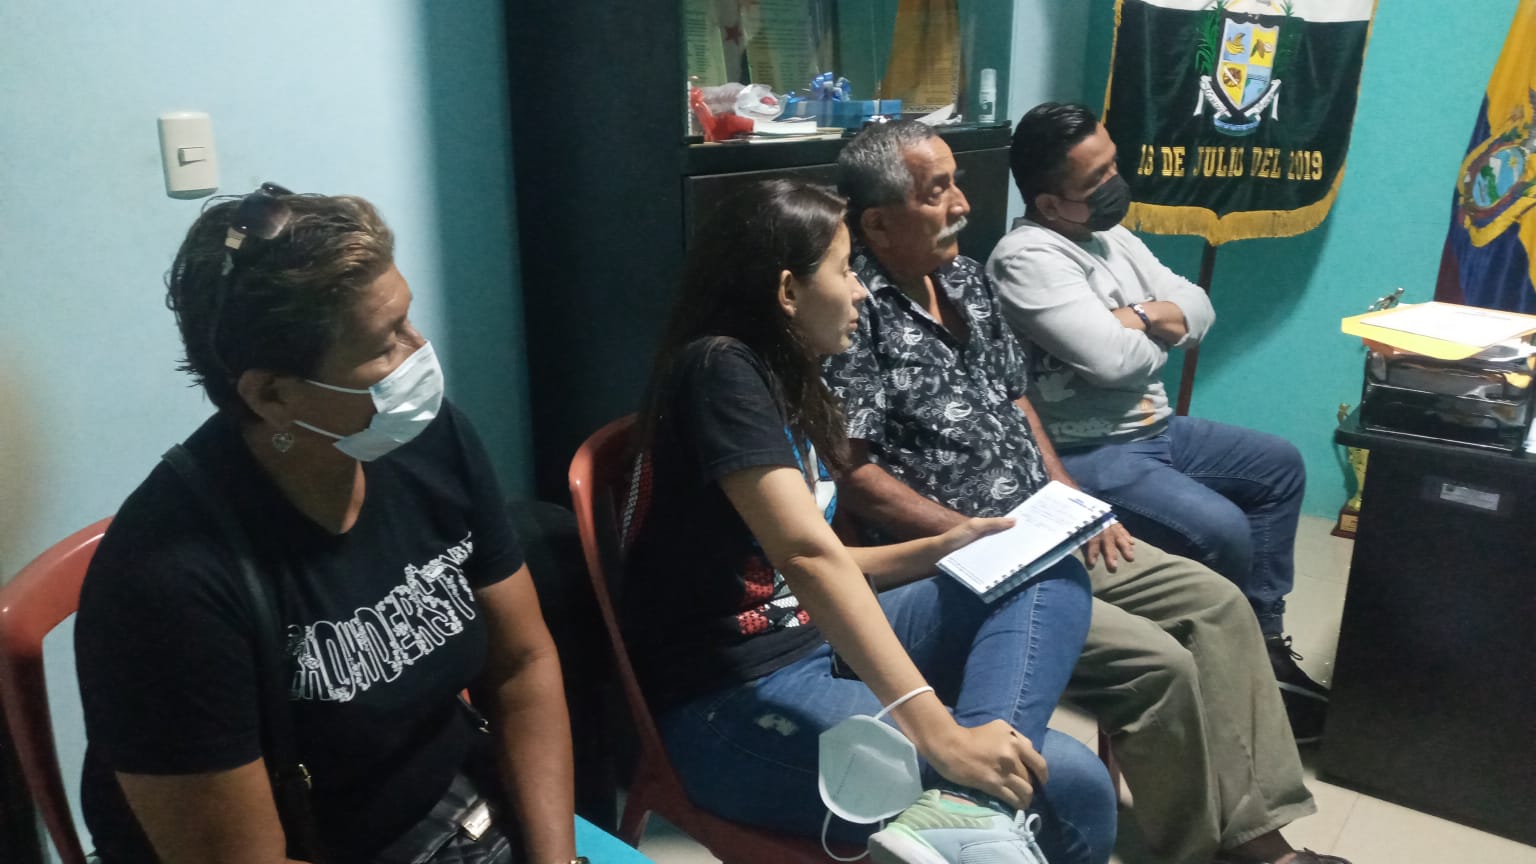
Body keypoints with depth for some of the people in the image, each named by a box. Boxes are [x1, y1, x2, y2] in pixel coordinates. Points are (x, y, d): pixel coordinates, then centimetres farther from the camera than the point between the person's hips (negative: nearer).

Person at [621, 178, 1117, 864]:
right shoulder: (718, 370, -15)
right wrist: (936, 730, -33)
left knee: (1049, 577, -3)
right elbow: (807, 555, -28)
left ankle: (967, 802, -22)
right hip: (733, 706, -10)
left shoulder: (786, 384, 14)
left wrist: (939, 550, 9)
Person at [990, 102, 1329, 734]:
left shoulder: (1111, 236, 10)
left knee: (1279, 466, 18)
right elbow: (1112, 360, -27)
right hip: (1086, 455, -10)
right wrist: (1160, 332, -4)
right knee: (1221, 531, -25)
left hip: (1153, 428, 10)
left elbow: (1198, 309, 9)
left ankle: (1264, 636, 21)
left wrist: (1137, 316, -13)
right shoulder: (1027, 257, -20)